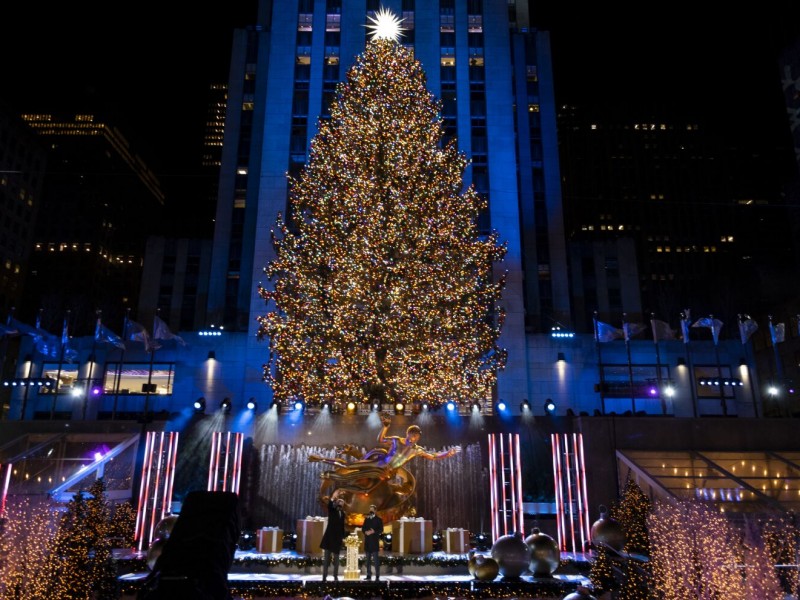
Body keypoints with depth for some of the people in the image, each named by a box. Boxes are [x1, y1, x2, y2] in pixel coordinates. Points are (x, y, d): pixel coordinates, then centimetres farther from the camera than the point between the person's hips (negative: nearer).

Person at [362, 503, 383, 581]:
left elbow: (381, 530, -4)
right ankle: (369, 575, 11)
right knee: (368, 560, 6)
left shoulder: (379, 519, 4)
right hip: (367, 541, 5)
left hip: (375, 541, -4)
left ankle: (377, 576, -7)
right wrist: (366, 532, -9)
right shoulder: (366, 519, 18)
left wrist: (373, 531, -17)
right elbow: (363, 528, 12)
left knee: (376, 560, -8)